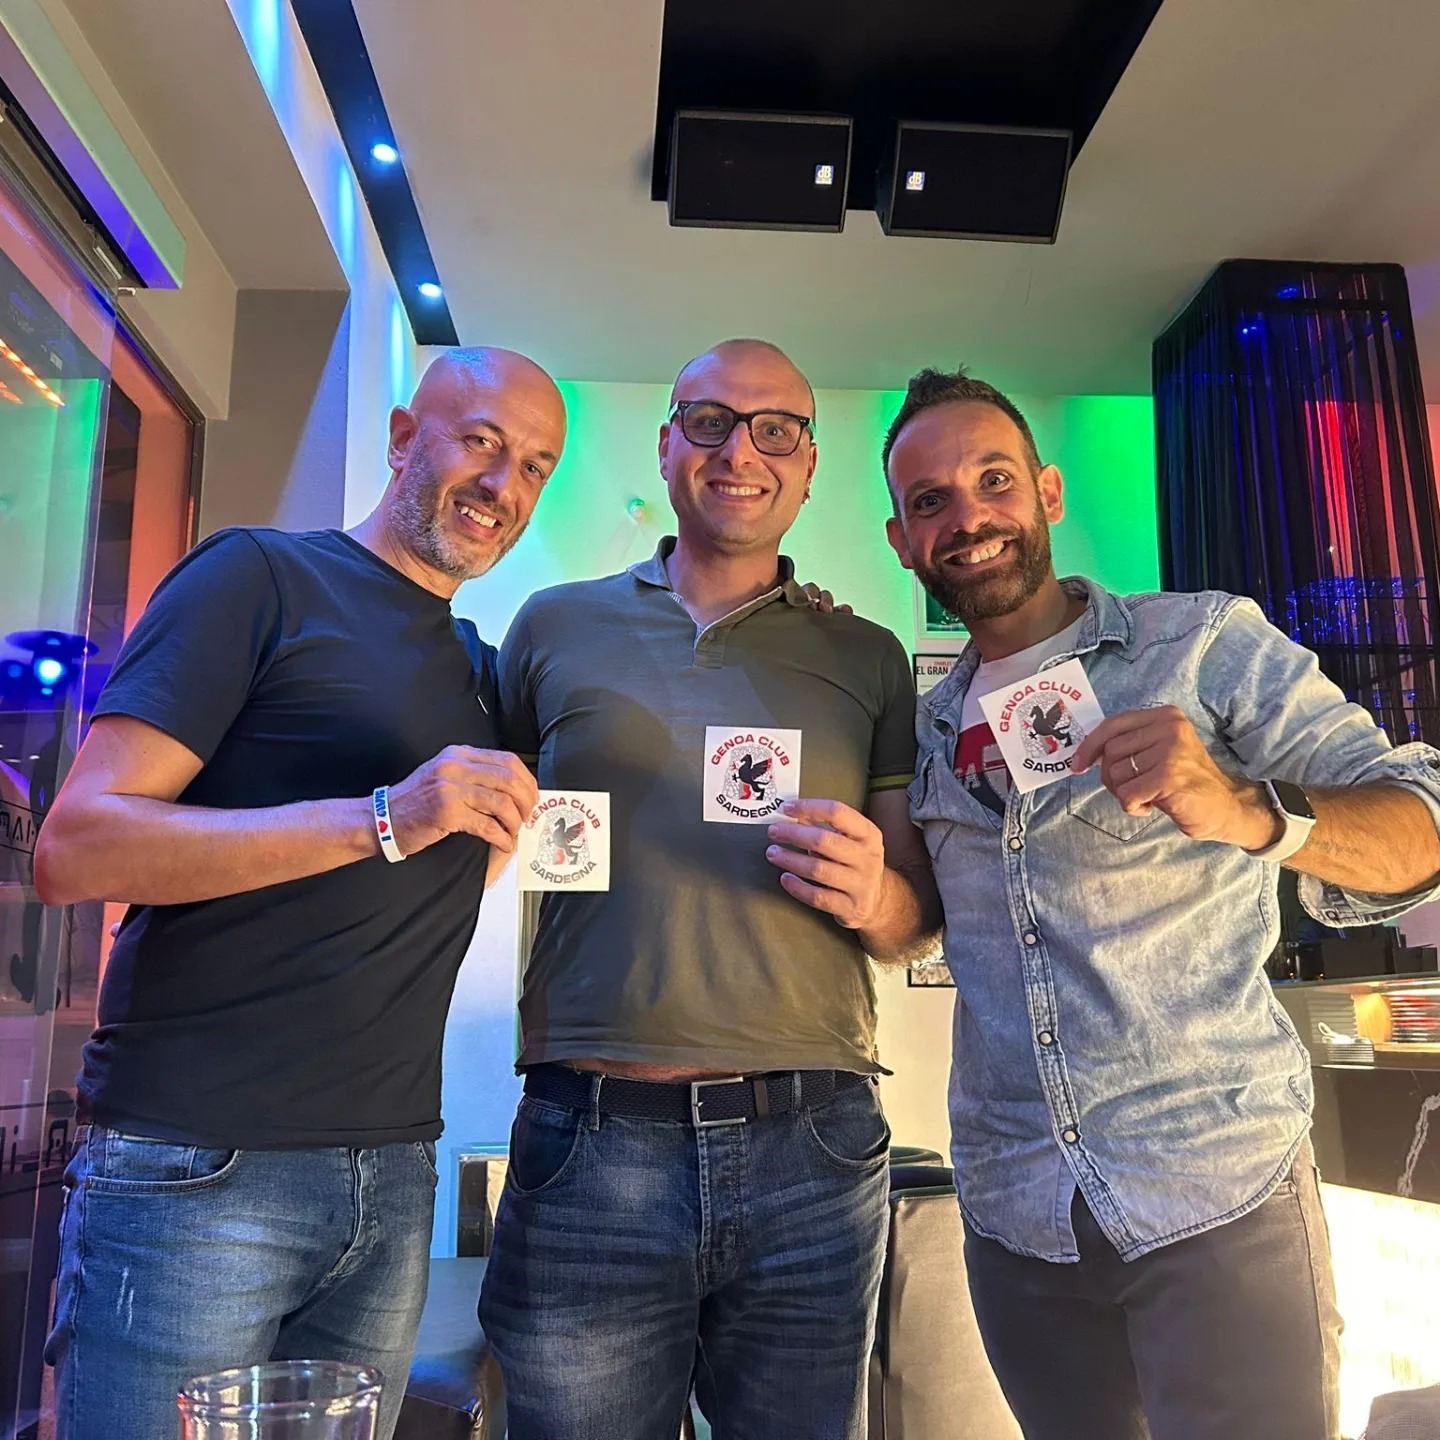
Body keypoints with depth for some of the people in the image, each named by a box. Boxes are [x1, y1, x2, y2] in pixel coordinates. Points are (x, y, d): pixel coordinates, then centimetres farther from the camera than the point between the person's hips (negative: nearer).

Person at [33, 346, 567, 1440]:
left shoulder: (482, 669, 15)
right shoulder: (261, 579, -6)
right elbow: (75, 848, -14)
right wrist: (384, 819, -24)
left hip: (393, 1180, 6)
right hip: (195, 1171, -6)